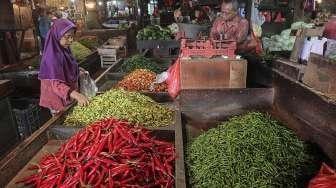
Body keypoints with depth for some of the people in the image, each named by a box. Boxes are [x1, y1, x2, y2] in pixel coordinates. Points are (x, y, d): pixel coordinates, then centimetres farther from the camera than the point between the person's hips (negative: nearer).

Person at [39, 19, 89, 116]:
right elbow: (56, 84, -33)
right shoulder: (53, 56, -26)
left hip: (69, 98, 9)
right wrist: (76, 95, -46)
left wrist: (79, 71, 3)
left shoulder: (64, 50, 0)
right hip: (59, 100, -9)